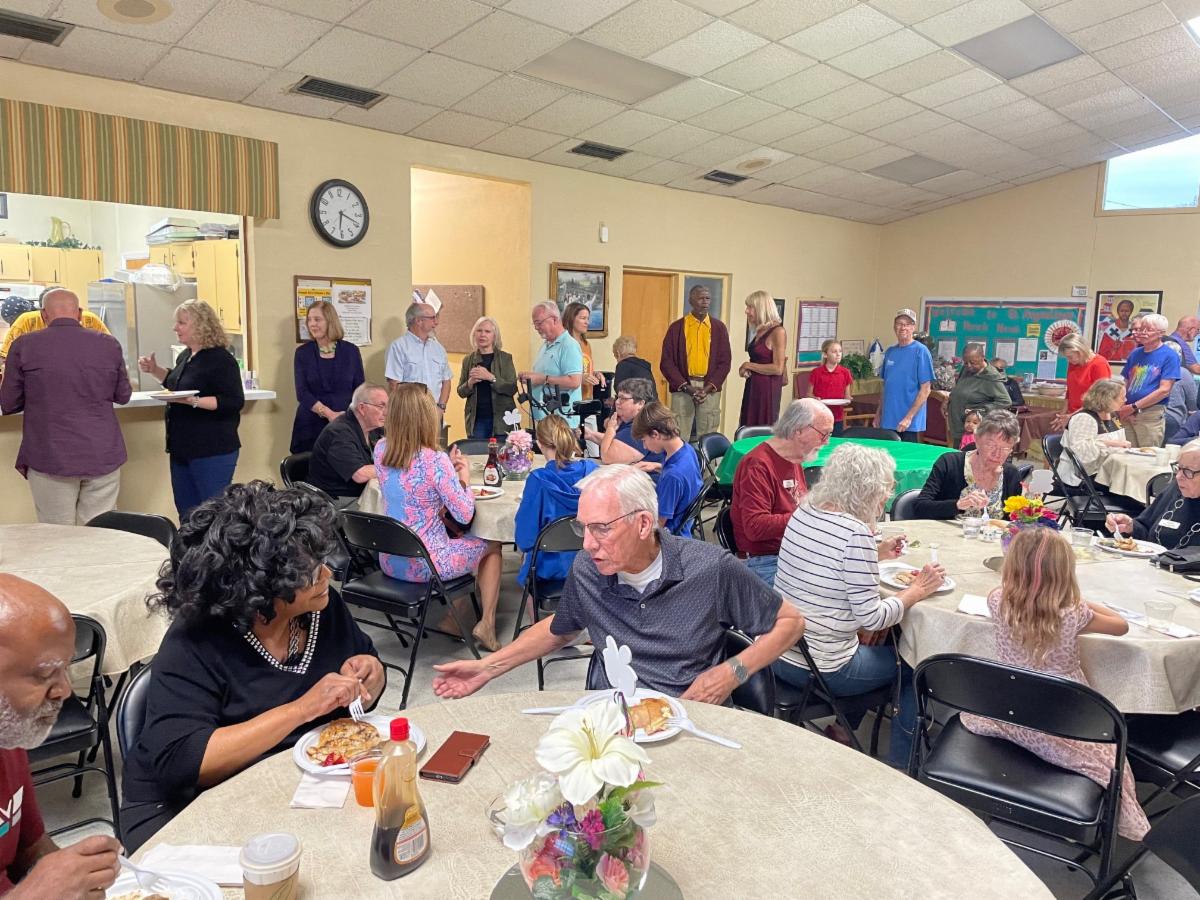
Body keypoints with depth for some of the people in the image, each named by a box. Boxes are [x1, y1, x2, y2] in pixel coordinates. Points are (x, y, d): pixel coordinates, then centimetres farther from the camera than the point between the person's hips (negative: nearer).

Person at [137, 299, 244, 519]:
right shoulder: (185, 357, 12)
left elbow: (235, 402, -21)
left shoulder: (220, 359, -14)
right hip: (182, 449, 9)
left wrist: (194, 401, -29)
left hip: (212, 451, -9)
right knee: (185, 512, 15)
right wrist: (154, 370, 15)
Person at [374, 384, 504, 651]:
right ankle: (486, 623, 18)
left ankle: (451, 617, 30)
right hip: (425, 564, -6)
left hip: (390, 560, 6)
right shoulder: (435, 461, -24)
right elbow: (464, 515, -16)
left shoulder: (380, 450, -5)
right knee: (492, 546, 21)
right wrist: (464, 478, -1)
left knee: (455, 536, 33)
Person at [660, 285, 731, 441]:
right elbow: (666, 362, 1)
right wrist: (686, 387, -10)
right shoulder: (676, 327, 4)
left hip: (710, 389, 1)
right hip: (682, 388, -1)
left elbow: (725, 361, 5)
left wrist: (709, 387, -8)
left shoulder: (719, 327, 7)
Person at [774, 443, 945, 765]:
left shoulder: (803, 512, 0)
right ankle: (899, 765, 27)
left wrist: (875, 554, 18)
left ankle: (842, 730, 37)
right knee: (916, 665, 16)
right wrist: (918, 590, -5)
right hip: (821, 670, -7)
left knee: (872, 647, 30)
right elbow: (871, 618, -18)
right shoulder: (856, 534, -22)